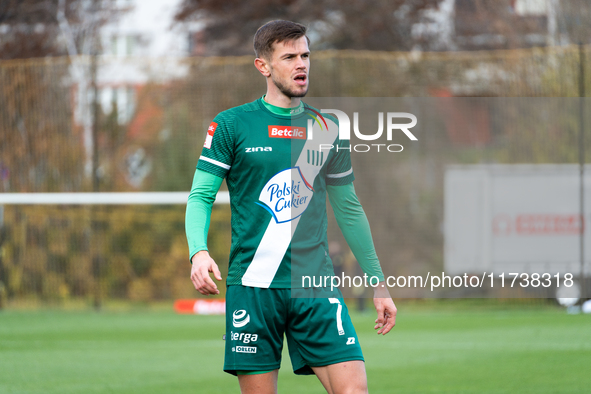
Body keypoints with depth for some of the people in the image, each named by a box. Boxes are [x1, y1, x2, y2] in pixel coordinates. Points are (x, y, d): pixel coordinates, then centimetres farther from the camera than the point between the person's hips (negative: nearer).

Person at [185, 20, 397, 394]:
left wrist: (378, 282, 18)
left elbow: (348, 209, 18)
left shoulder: (328, 129, 11)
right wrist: (198, 251, -20)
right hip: (253, 284, -2)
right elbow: (201, 196, 0)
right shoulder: (231, 125, 1)